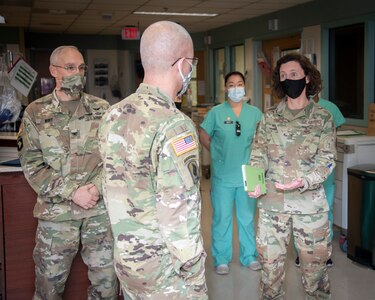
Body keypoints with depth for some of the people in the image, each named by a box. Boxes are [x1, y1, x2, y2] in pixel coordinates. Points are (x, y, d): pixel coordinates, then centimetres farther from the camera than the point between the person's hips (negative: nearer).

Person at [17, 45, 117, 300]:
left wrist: (97, 187, -14)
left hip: (101, 208, 1)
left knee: (106, 278, 9)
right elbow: (31, 165, -3)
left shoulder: (101, 109, 4)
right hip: (56, 211, -1)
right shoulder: (35, 113, 1)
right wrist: (72, 192, -12)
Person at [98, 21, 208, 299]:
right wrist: (194, 273, -13)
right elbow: (179, 214, -24)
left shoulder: (113, 116, 0)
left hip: (126, 258, 7)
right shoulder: (174, 126, -23)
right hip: (164, 268, -7)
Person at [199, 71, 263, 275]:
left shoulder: (255, 113, 3)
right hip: (222, 176, -2)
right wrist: (216, 152, 0)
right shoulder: (216, 112, -3)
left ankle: (249, 256, 29)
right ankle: (221, 259, 20)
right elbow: (203, 135, 5)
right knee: (222, 218, 7)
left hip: (248, 175, 2)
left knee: (247, 217, 13)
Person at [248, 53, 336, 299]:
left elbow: (327, 159, -5)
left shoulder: (323, 117, 0)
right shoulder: (269, 117, 7)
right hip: (271, 201, 2)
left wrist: (304, 182, -22)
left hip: (310, 202, -2)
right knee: (270, 261, 11)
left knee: (315, 262, 9)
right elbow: (259, 153, 4)